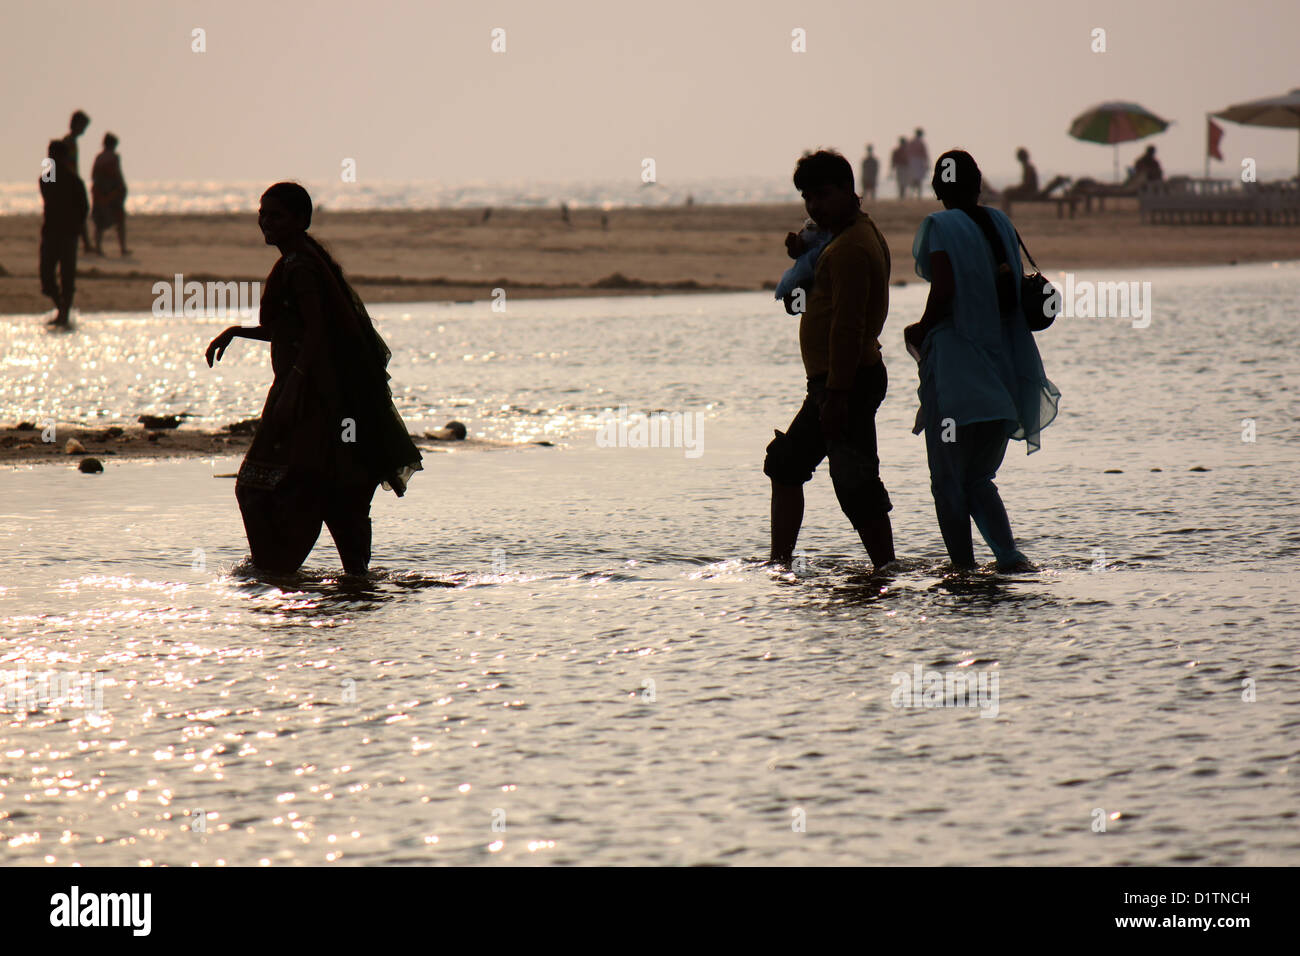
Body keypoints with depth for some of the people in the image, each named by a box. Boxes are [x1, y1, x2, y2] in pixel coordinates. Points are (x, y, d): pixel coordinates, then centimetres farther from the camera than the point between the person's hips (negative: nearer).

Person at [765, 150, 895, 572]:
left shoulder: (850, 248, -17)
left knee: (856, 485, -11)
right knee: (785, 462, 18)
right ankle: (779, 564, 22)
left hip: (846, 381, -12)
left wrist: (837, 394, -27)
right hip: (832, 382, 12)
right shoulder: (862, 232, 17)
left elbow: (848, 326, -24)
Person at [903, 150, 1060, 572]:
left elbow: (944, 292, -19)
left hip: (954, 364, -6)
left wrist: (920, 331, -3)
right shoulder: (999, 223, 10)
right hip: (1001, 372, 6)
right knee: (979, 478, 14)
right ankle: (1008, 553, -4)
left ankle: (963, 565, -1)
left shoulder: (941, 226, -8)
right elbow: (1012, 295, 12)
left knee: (948, 480, 3)